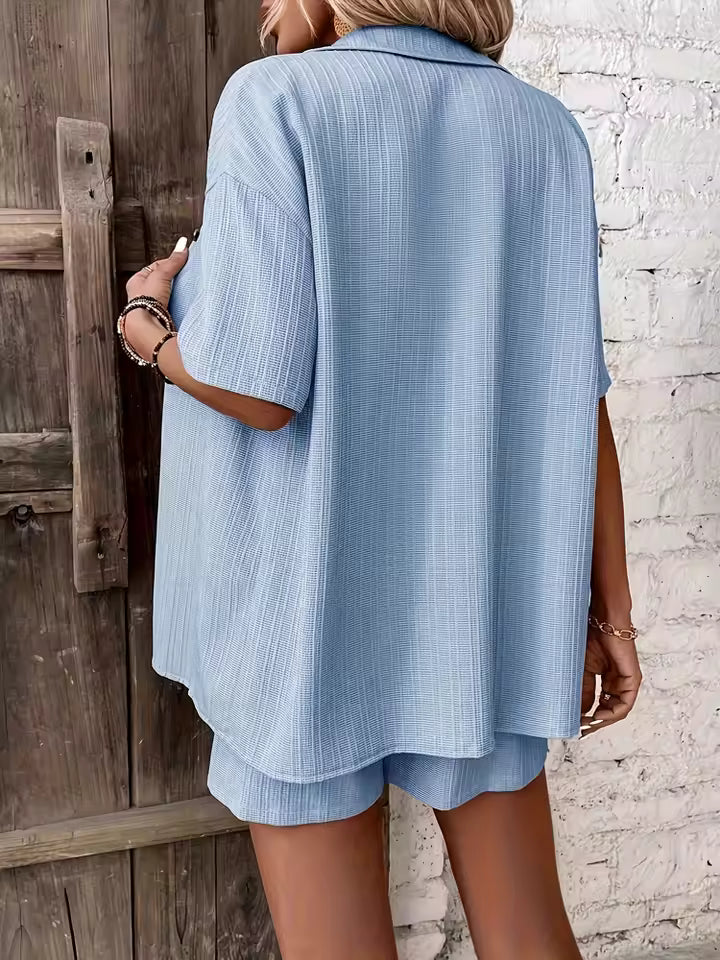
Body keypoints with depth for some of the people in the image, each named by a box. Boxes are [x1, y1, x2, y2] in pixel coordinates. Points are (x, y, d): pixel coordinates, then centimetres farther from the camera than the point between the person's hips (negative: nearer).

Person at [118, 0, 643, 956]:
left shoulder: (278, 102, -10)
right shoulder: (541, 129, 4)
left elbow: (260, 387, -18)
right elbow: (575, 399, 0)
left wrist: (152, 330, 3)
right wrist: (608, 609, 6)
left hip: (312, 600, -4)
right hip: (480, 598, 5)